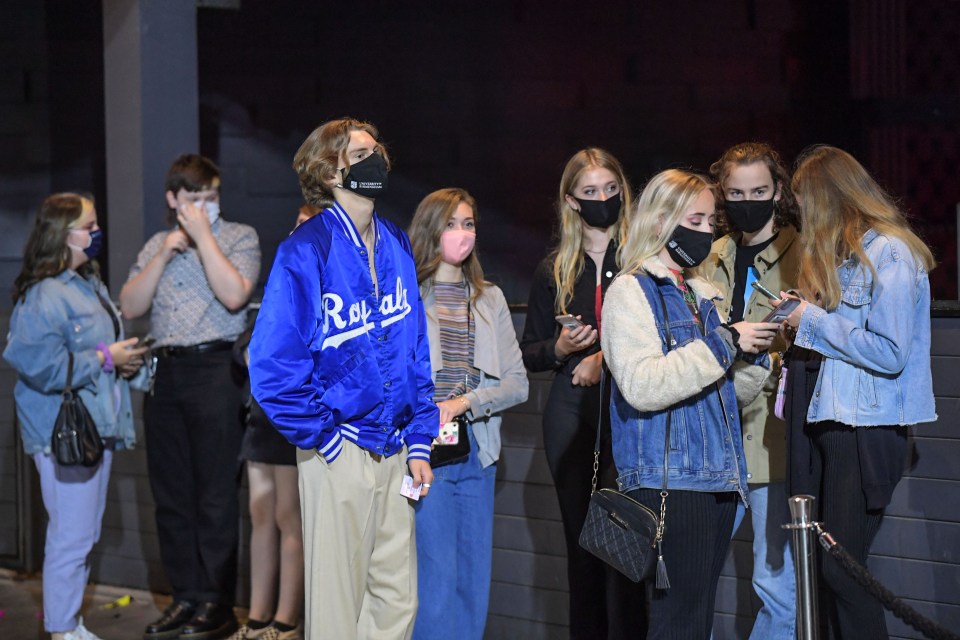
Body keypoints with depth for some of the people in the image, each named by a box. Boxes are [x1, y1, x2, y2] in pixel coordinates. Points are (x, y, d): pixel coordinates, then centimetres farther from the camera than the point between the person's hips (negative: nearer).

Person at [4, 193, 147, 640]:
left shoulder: (90, 284, 14)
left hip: (98, 430, 10)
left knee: (85, 535, 16)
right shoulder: (42, 297, -17)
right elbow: (44, 367, -25)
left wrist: (125, 360, 8)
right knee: (71, 537, -4)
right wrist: (104, 358, -19)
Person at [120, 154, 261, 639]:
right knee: (171, 494, 8)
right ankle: (185, 596, 17)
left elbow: (234, 295, -14)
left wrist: (203, 235, -11)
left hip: (215, 368, -5)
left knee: (215, 494, -3)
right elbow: (130, 307, 6)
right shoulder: (156, 246, 16)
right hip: (165, 373, 5)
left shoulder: (239, 237, 2)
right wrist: (165, 254, -3)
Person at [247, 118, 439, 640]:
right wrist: (322, 438, -11)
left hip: (394, 455, 6)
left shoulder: (396, 245, 9)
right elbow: (272, 365, -13)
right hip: (339, 454, -6)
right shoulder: (306, 251, -11)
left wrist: (419, 443, 9)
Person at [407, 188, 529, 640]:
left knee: (474, 583, 7)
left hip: (476, 455, 5)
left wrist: (465, 403, -8)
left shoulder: (490, 299, 14)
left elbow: (517, 383, 8)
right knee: (437, 582, -8)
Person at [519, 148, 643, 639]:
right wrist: (559, 348, -4)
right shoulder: (553, 270, 12)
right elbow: (529, 354, 16)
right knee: (582, 539, 6)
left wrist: (610, 357, -10)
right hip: (572, 415, 3)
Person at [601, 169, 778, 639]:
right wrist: (724, 342, -20)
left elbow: (734, 393, 22)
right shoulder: (631, 292, -5)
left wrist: (753, 353, 2)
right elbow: (641, 386, -22)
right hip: (669, 481, -8)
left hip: (717, 478, 8)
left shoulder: (702, 294, 18)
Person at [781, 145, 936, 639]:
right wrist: (802, 318, 3)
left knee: (840, 564, -6)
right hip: (825, 418, 8)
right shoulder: (840, 252, 15)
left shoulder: (890, 255, -13)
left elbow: (890, 353, -20)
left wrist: (813, 319, -13)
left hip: (866, 429, -8)